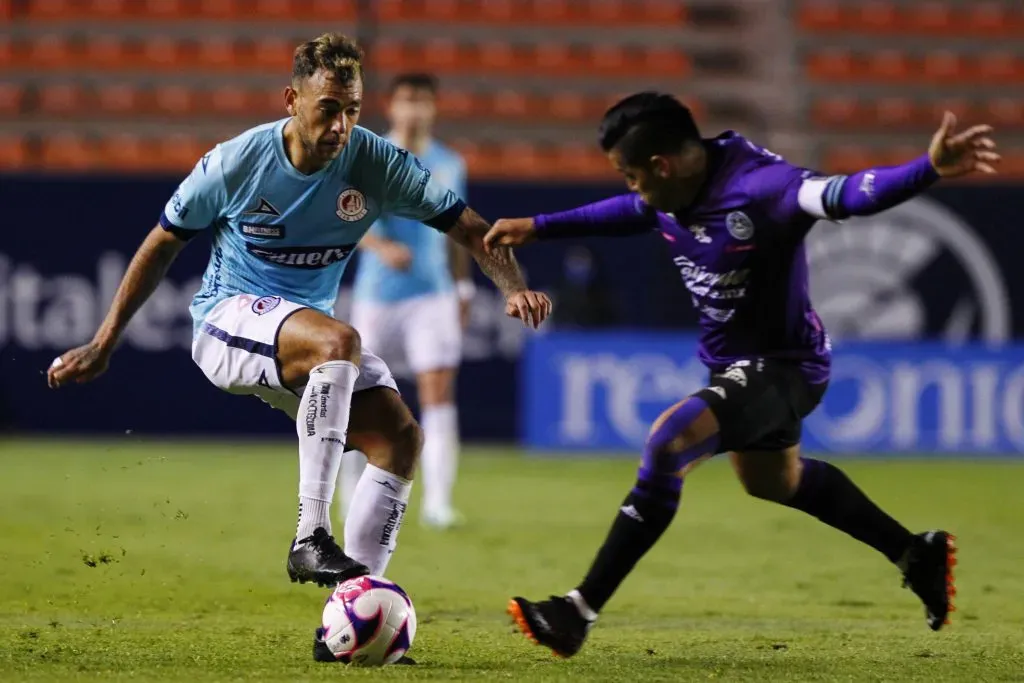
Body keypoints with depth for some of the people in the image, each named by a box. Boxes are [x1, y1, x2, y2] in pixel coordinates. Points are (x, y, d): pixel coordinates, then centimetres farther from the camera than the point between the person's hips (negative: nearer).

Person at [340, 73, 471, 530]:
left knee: (439, 391, -12)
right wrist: (382, 246, -33)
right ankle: (352, 488, 29)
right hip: (377, 295, -1)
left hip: (433, 296, 1)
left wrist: (464, 287, 17)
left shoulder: (449, 165, 8)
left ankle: (437, 503, -16)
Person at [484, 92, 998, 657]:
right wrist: (537, 227, 22)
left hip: (783, 366, -10)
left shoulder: (759, 187, -31)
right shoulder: (671, 193, -6)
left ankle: (579, 612, -24)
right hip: (737, 365, 10)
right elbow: (626, 212, 18)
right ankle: (919, 555, 47)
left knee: (669, 442, -28)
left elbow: (849, 195, -44)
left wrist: (929, 169, -62)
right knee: (770, 482, 30)